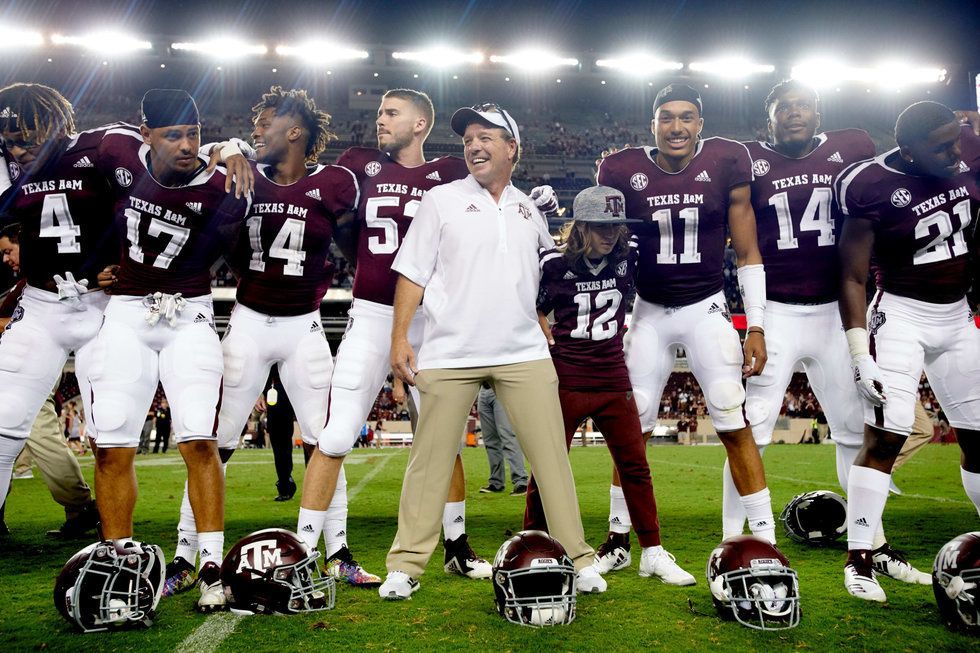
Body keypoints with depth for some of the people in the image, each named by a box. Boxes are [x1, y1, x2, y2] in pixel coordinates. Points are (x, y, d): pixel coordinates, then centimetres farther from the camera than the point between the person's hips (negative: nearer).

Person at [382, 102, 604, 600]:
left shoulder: (530, 209, 15)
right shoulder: (441, 200, 6)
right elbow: (413, 273, 1)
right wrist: (400, 337, -8)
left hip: (524, 353, 3)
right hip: (449, 354, -2)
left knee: (551, 455, 1)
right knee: (430, 459, 0)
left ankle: (579, 559, 12)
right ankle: (405, 565, 11)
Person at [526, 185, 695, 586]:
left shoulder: (630, 258, -1)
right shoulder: (555, 263, -7)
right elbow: (532, 308, 8)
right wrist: (548, 338, -4)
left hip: (613, 379, 2)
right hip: (566, 381, -2)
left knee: (635, 465, 6)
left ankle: (653, 553, 18)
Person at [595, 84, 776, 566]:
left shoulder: (727, 164, -7)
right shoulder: (623, 172, -6)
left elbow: (748, 253, -1)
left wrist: (756, 327, -4)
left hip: (707, 309, -1)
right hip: (649, 311, 1)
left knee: (734, 424, -7)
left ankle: (766, 540, 5)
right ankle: (616, 539, 19)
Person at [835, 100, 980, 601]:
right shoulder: (872, 187, -18)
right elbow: (853, 278, -13)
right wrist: (860, 352, -16)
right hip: (900, 317, -6)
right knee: (883, 439, -9)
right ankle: (858, 560, -1)